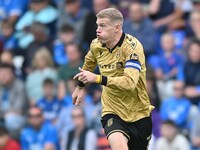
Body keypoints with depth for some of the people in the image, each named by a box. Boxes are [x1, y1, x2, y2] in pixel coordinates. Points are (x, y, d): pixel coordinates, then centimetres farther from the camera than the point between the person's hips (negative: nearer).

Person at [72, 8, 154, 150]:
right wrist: (80, 87, 34)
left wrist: (97, 79, -38)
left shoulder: (132, 46, -20)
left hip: (138, 113, -2)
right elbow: (88, 63, 23)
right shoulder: (96, 45, -3)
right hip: (112, 111, 2)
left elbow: (130, 82, -33)